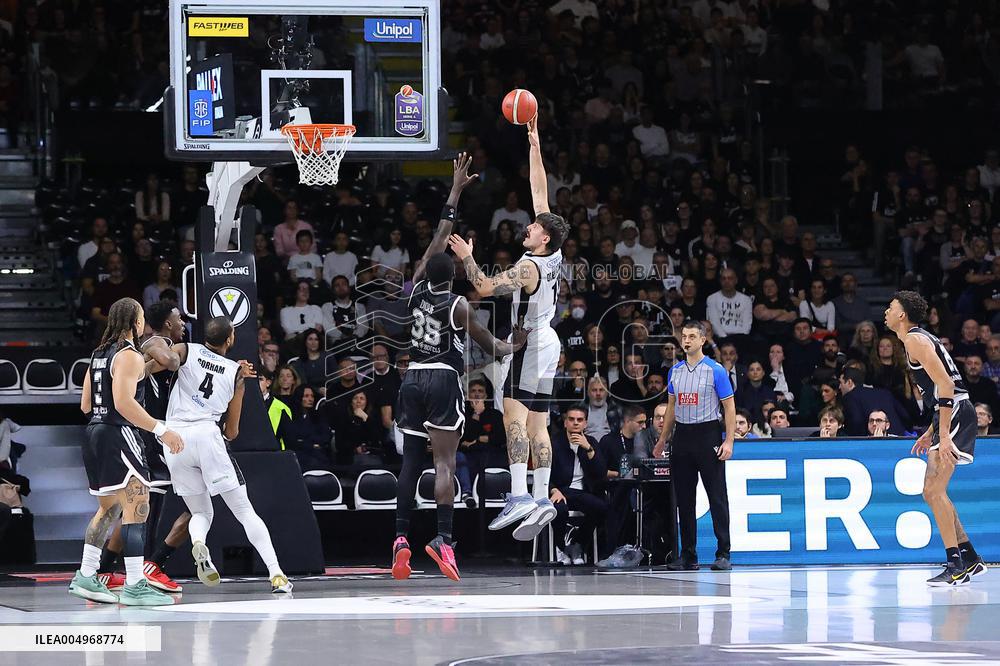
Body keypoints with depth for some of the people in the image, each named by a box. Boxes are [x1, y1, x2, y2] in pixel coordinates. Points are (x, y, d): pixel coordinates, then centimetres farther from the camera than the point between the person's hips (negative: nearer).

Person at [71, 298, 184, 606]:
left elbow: (85, 405, 18)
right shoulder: (130, 356, -12)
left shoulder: (99, 354, 15)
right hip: (118, 434, -10)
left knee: (109, 509, 21)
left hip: (95, 432, 10)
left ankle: (85, 578, 23)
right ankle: (134, 587, -15)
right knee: (137, 509, -10)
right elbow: (124, 403, -23)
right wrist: (161, 430, -23)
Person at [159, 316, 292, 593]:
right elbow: (232, 432, 18)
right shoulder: (236, 373, 13)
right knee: (245, 511, 6)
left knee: (201, 513, 17)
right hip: (207, 434, -1)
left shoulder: (185, 351, 10)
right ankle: (277, 575, -3)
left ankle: (198, 544, -17)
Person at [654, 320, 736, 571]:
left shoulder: (715, 370, -6)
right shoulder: (675, 371, 11)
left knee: (717, 496, -6)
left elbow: (729, 407, -6)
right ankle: (688, 556, 11)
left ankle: (723, 554, -5)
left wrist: (729, 441, -14)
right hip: (682, 435, 6)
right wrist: (662, 440, 19)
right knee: (684, 498, 6)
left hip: (708, 435, -6)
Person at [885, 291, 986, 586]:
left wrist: (944, 434, -24)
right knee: (933, 492, 13)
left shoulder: (914, 339, -10)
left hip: (956, 413, -10)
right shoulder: (920, 338, 21)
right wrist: (930, 433, 25)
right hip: (953, 414, 10)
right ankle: (970, 559, 17)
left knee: (933, 490, -13)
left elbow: (945, 384, -19)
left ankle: (955, 564, -13)